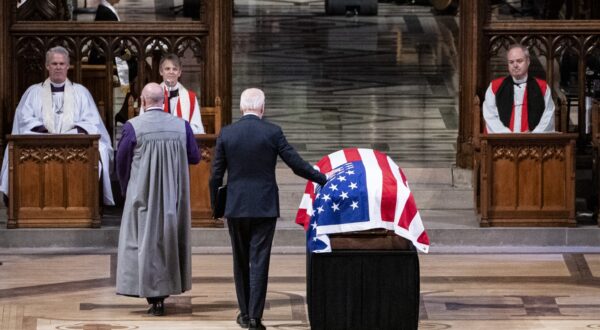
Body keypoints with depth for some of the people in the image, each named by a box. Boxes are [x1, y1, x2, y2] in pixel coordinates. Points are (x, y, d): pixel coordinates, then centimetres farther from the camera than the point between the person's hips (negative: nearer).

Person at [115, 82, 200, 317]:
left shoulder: (133, 127, -12)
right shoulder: (182, 126, -4)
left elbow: (121, 162, -4)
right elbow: (194, 157, 5)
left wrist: (125, 190, 13)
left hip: (144, 195, -3)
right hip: (174, 196, 3)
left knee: (146, 241, 4)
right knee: (170, 239, 16)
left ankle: (154, 298, 1)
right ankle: (167, 288, 22)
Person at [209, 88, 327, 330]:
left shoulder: (226, 134, -2)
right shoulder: (272, 132, -7)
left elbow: (216, 175, 1)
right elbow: (296, 164, -6)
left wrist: (214, 205, 14)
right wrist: (323, 180, 7)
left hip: (236, 208, 2)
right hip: (264, 207, -2)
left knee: (241, 262, 14)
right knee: (259, 262, -1)